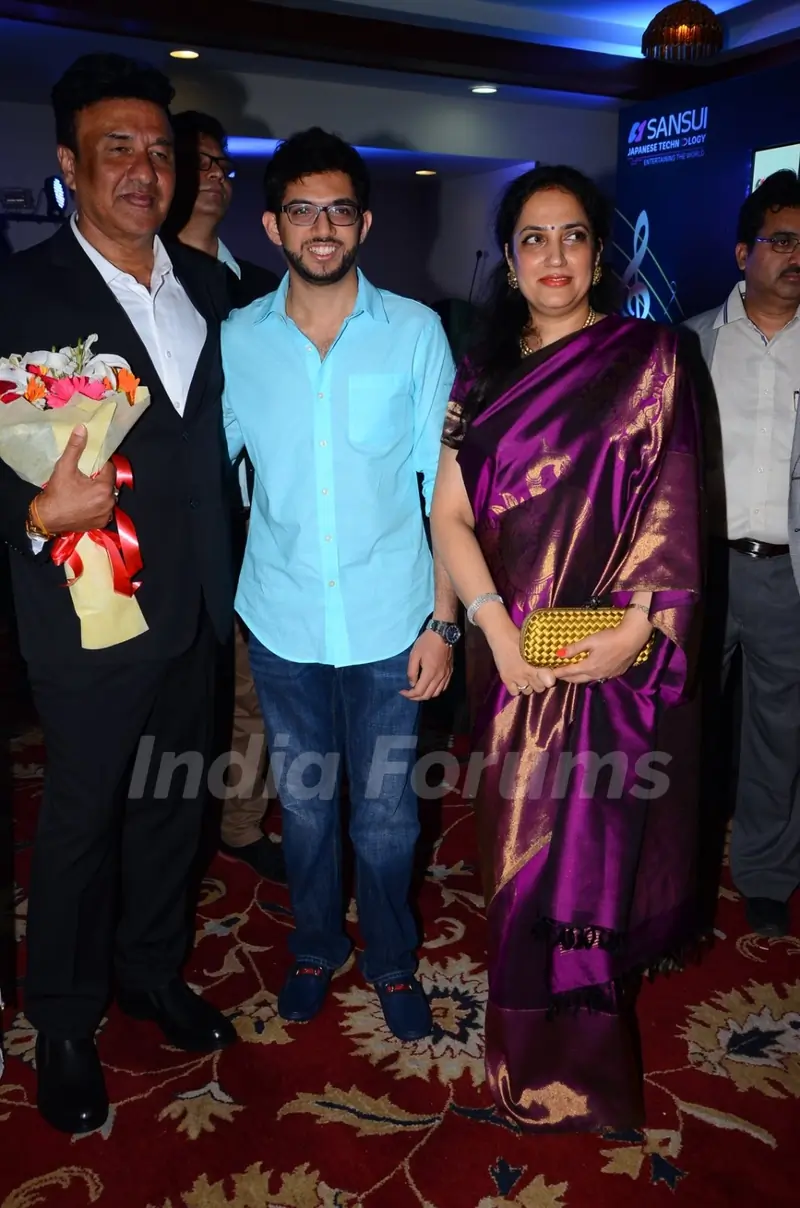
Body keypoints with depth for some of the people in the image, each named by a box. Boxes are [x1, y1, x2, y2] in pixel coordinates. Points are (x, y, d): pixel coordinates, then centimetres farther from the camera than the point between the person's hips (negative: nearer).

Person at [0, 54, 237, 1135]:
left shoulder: (205, 284, 7)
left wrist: (228, 577, 8)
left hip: (195, 608, 6)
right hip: (91, 616, -5)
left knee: (173, 803, 19)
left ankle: (153, 973, 42)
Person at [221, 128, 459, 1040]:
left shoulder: (415, 332, -3)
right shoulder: (236, 338, 1)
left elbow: (445, 485, -2)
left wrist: (442, 621, -6)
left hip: (388, 620, -1)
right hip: (280, 621, 2)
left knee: (385, 813, 9)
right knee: (303, 803, 17)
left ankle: (391, 960, 36)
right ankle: (315, 947, 42)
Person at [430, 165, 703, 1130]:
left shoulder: (647, 359, 0)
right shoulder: (484, 371, 9)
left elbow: (672, 509, -5)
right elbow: (450, 513, 3)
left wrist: (635, 628, -17)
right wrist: (495, 626, -11)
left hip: (612, 656, -3)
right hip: (511, 651, 3)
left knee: (589, 850, 4)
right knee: (520, 843, 12)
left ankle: (577, 1072, 26)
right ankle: (530, 1050, 36)